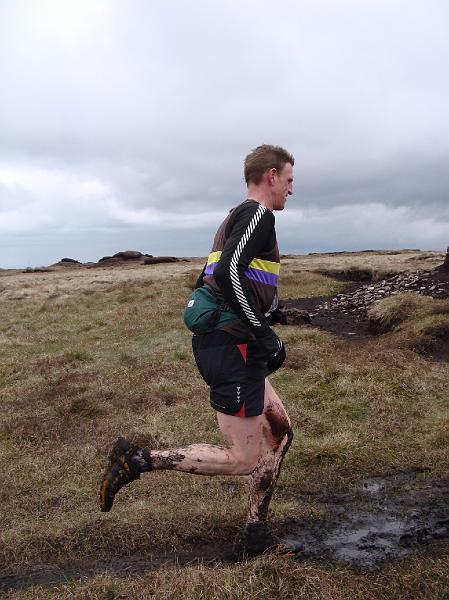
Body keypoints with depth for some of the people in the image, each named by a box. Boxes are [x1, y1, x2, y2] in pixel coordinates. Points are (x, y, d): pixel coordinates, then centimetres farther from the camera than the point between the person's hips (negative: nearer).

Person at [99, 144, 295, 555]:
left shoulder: (237, 218, 21)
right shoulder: (258, 215, -10)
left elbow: (209, 281, 24)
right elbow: (227, 272, -26)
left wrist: (264, 306, 20)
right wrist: (263, 333, -20)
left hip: (216, 343, 11)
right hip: (233, 348, -11)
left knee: (280, 432, 16)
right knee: (242, 460, -2)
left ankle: (256, 531, 26)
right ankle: (137, 460, 1)